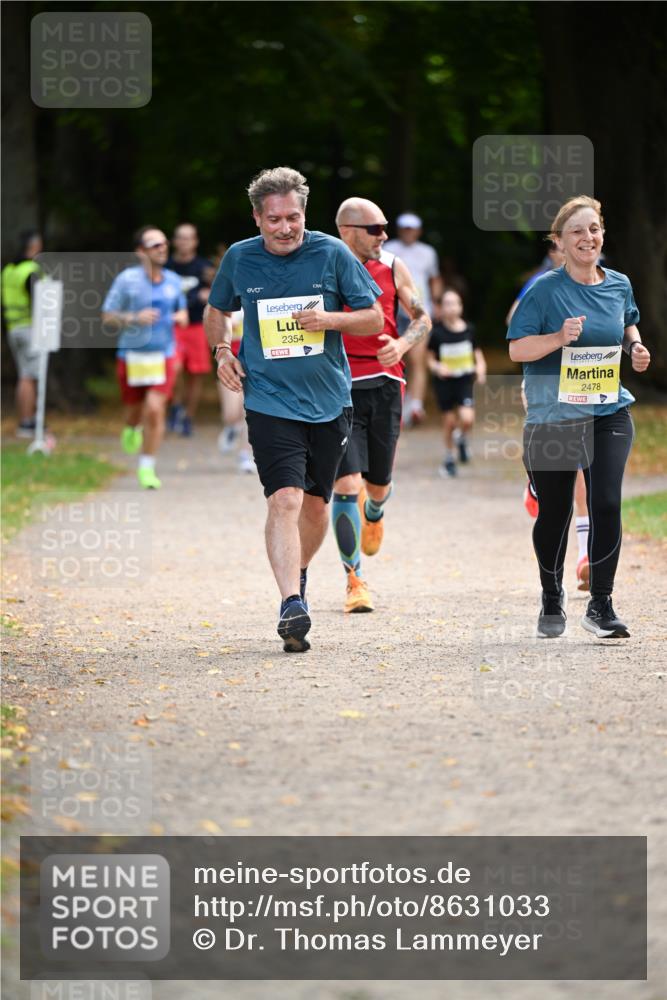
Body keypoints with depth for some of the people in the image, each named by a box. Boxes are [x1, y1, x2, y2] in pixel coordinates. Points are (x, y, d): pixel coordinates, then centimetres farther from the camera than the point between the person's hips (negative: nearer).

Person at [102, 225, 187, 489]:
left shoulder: (173, 281, 4)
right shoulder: (127, 279, -9)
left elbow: (181, 309, 23)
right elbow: (107, 318, -7)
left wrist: (181, 316, -1)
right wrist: (135, 318, -22)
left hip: (163, 357, 1)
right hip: (132, 356, -1)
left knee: (155, 410, -15)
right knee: (135, 412, 13)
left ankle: (147, 469, -6)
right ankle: (131, 430, 52)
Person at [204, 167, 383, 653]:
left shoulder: (332, 253, -3)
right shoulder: (239, 259, 1)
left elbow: (375, 319, 3)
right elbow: (218, 311, 20)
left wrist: (331, 319, -15)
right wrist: (223, 351, 2)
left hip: (329, 401, 2)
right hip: (270, 402, -2)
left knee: (315, 503, 13)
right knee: (284, 499, -18)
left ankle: (299, 573, 40)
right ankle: (292, 604, -26)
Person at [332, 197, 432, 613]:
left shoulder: (392, 268, 3)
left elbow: (423, 319, 10)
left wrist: (402, 344, -11)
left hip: (384, 386, 3)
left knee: (378, 484, 12)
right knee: (346, 485, -13)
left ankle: (373, 512, 52)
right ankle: (354, 582, -4)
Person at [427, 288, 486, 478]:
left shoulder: (469, 329, 1)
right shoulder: (436, 332, -5)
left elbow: (477, 353, 12)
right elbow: (430, 359, 2)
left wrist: (480, 369, -5)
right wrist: (438, 368, -19)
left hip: (465, 379, 1)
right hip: (444, 382, -1)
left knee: (467, 419, -16)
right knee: (449, 421, 4)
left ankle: (461, 438, 20)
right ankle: (449, 458, 25)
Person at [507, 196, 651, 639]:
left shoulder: (619, 285, 3)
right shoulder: (545, 289, -10)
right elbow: (517, 349, -12)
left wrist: (635, 346, 3)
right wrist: (560, 337, -26)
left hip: (609, 413, 2)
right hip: (552, 415, -2)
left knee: (606, 503, -13)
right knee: (554, 513, 11)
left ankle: (601, 605, -1)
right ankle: (552, 602, 33)